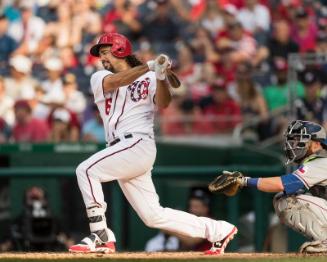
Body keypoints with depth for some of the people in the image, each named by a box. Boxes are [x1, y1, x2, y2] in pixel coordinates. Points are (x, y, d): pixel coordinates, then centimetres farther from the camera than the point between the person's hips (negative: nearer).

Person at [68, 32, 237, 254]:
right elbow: (114, 82, -9)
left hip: (139, 143, -6)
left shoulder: (148, 78, 5)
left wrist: (160, 76, -29)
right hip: (123, 149, 6)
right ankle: (217, 231, 13)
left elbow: (163, 103, -12)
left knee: (87, 170, -21)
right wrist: (150, 66, -21)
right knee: (153, 215, 4)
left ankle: (100, 236, -20)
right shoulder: (99, 78, 14)